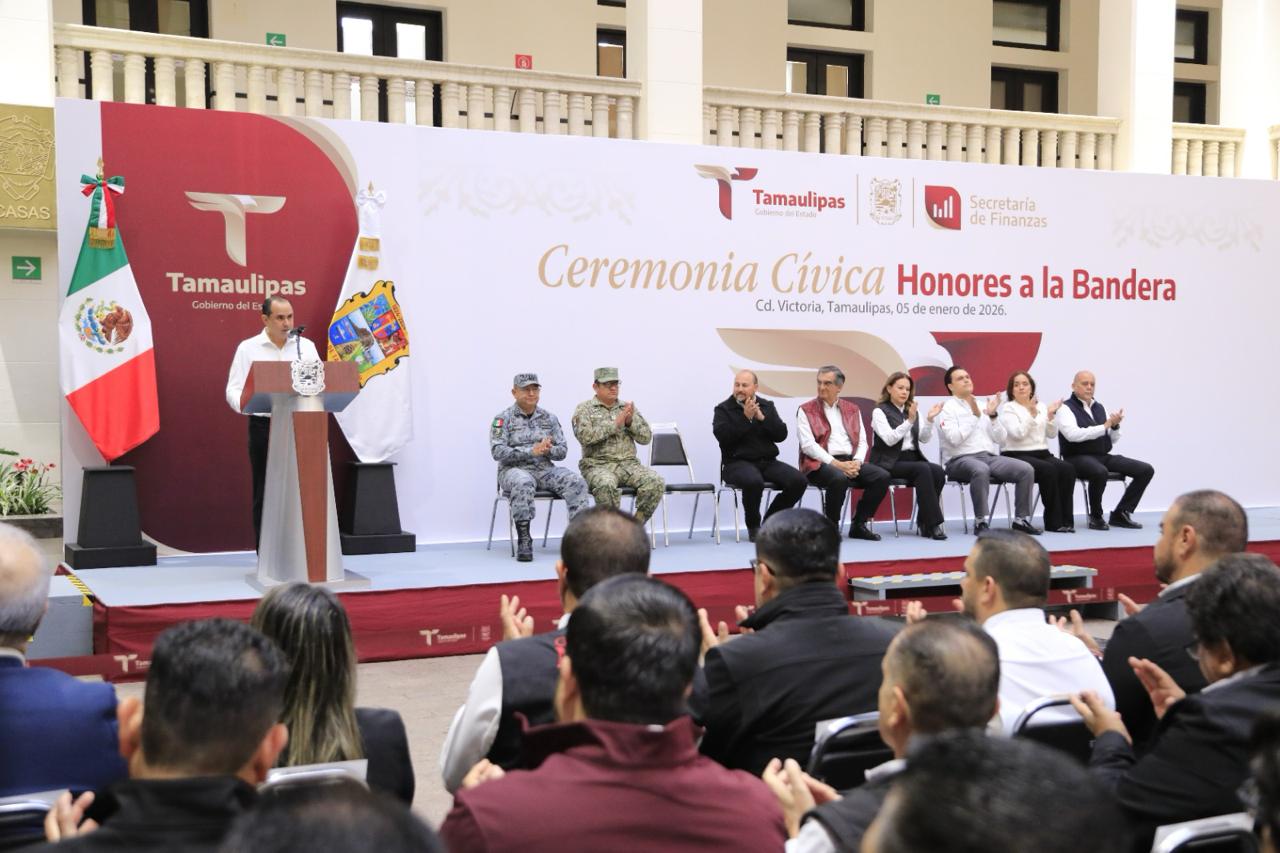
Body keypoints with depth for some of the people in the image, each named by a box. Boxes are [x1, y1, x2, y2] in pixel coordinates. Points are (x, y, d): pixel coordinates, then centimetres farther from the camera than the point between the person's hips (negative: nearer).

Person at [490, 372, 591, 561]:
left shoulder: (549, 418, 13)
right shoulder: (503, 419, 2)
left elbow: (563, 450, 10)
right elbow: (497, 451, -11)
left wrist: (547, 450, -14)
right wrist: (531, 451, -20)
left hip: (545, 469, 4)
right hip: (514, 469, -4)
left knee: (576, 482, -23)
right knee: (523, 483, -39)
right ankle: (524, 540, -33)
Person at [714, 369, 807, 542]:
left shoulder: (767, 406, 14)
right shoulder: (723, 409, 3)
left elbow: (781, 435, 3)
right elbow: (723, 436, -14)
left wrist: (762, 417, -9)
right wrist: (746, 418, -17)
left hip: (768, 461, 5)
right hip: (737, 463, -4)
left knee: (798, 480, -19)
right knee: (754, 481, -38)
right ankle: (753, 527, -11)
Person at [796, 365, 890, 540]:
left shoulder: (852, 409, 18)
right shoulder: (806, 411, 4)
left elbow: (862, 441, 14)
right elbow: (808, 445, -8)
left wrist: (856, 462, -8)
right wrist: (836, 464, -17)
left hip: (850, 462, 5)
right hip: (821, 464, -5)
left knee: (882, 476, -19)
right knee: (839, 478, -37)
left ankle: (859, 524, -5)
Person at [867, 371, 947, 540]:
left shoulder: (912, 410, 18)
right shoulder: (880, 411, 0)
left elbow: (923, 438, 9)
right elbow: (889, 439, -15)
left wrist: (929, 420, -7)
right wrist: (910, 421, -23)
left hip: (912, 459, 6)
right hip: (889, 463, -6)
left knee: (938, 471, -25)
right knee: (923, 470, -32)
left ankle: (924, 523, -17)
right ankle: (933, 523, -31)